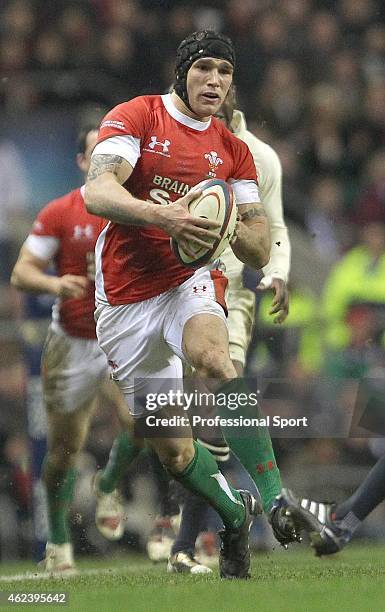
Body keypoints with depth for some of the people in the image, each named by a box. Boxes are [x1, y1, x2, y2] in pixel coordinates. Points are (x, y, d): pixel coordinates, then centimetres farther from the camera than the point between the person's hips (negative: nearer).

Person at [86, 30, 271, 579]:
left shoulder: (233, 151, 11)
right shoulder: (135, 117, -1)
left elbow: (260, 251, 10)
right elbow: (98, 192, -19)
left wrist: (222, 223, -12)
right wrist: (162, 216, -37)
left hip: (191, 282, 1)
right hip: (125, 302, -1)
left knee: (212, 354, -37)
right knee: (171, 448, 1)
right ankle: (236, 514, 26)